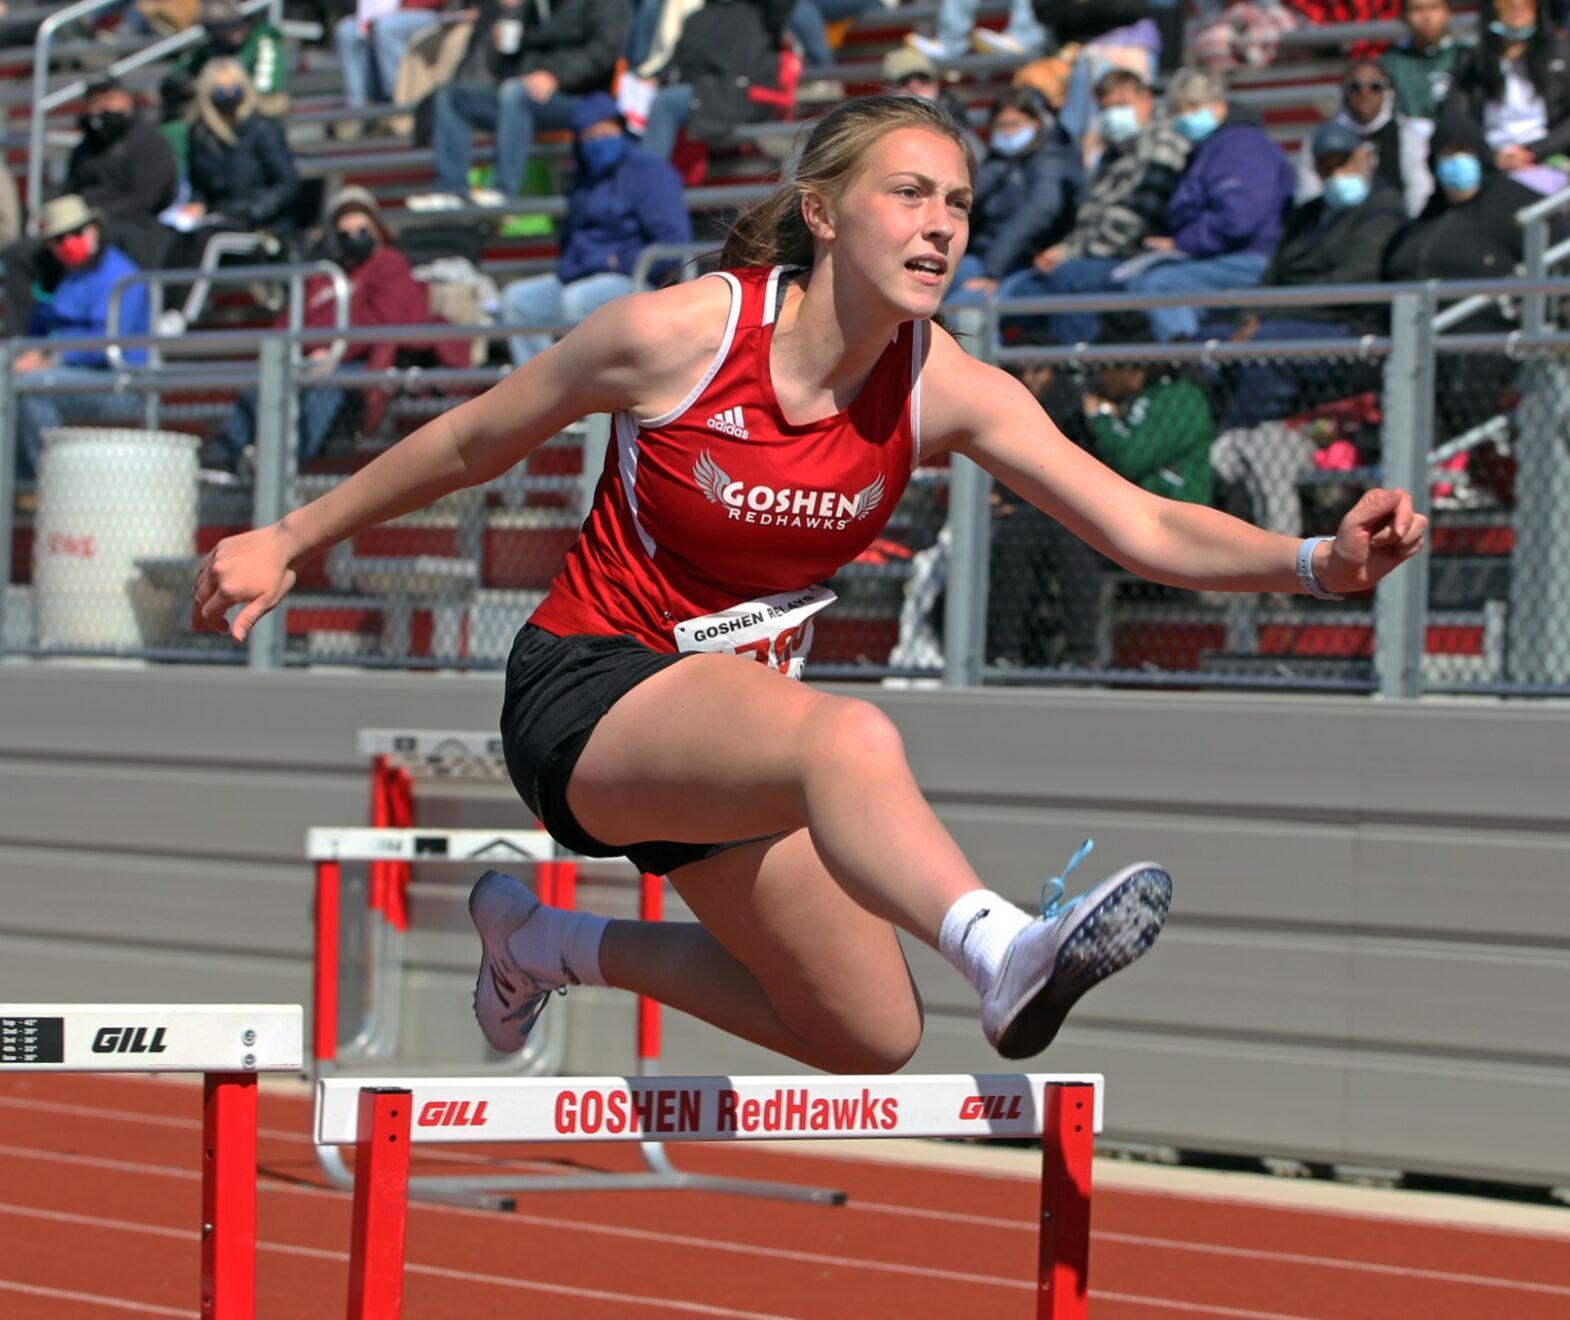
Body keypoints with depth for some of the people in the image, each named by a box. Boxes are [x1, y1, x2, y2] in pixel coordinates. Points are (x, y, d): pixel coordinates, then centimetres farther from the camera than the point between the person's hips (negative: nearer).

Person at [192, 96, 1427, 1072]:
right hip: (587, 695, -7)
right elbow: (472, 442, -4)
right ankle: (1010, 954, -67)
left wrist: (1317, 558, -30)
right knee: (852, 736, -38)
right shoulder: (677, 334, -18)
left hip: (737, 731, 7)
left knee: (874, 1040, 10)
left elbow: (1148, 528, -13)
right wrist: (289, 540, 4)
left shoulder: (946, 390, -8)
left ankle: (557, 943, 26)